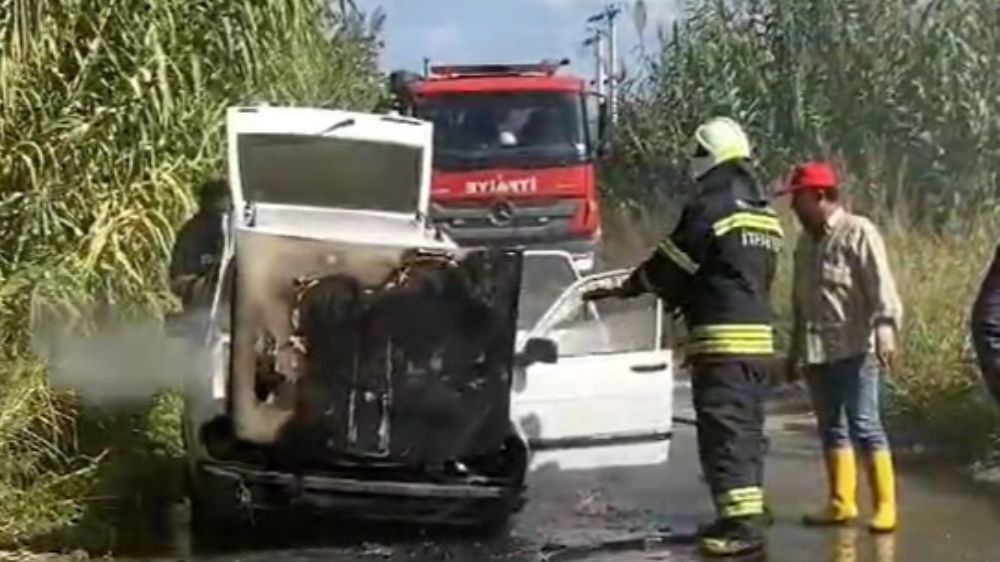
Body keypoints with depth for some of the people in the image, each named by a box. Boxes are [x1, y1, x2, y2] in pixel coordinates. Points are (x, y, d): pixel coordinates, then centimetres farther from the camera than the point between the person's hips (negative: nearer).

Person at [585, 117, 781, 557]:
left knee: (724, 433, -8)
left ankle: (742, 525, -11)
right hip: (759, 334, 9)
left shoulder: (711, 208, -11)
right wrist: (680, 297, 25)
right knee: (746, 431, 14)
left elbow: (670, 264, -5)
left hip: (723, 339, -9)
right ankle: (744, 515, 20)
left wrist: (627, 288, 12)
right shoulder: (765, 215, 16)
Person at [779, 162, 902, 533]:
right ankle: (841, 503, 20)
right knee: (831, 428, 12)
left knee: (864, 426, -8)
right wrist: (795, 348, 26)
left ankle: (885, 505, -4)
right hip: (816, 352, 8)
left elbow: (882, 288, -16)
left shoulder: (858, 232, -7)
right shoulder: (806, 241, 17)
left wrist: (885, 332, -28)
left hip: (853, 349, -8)